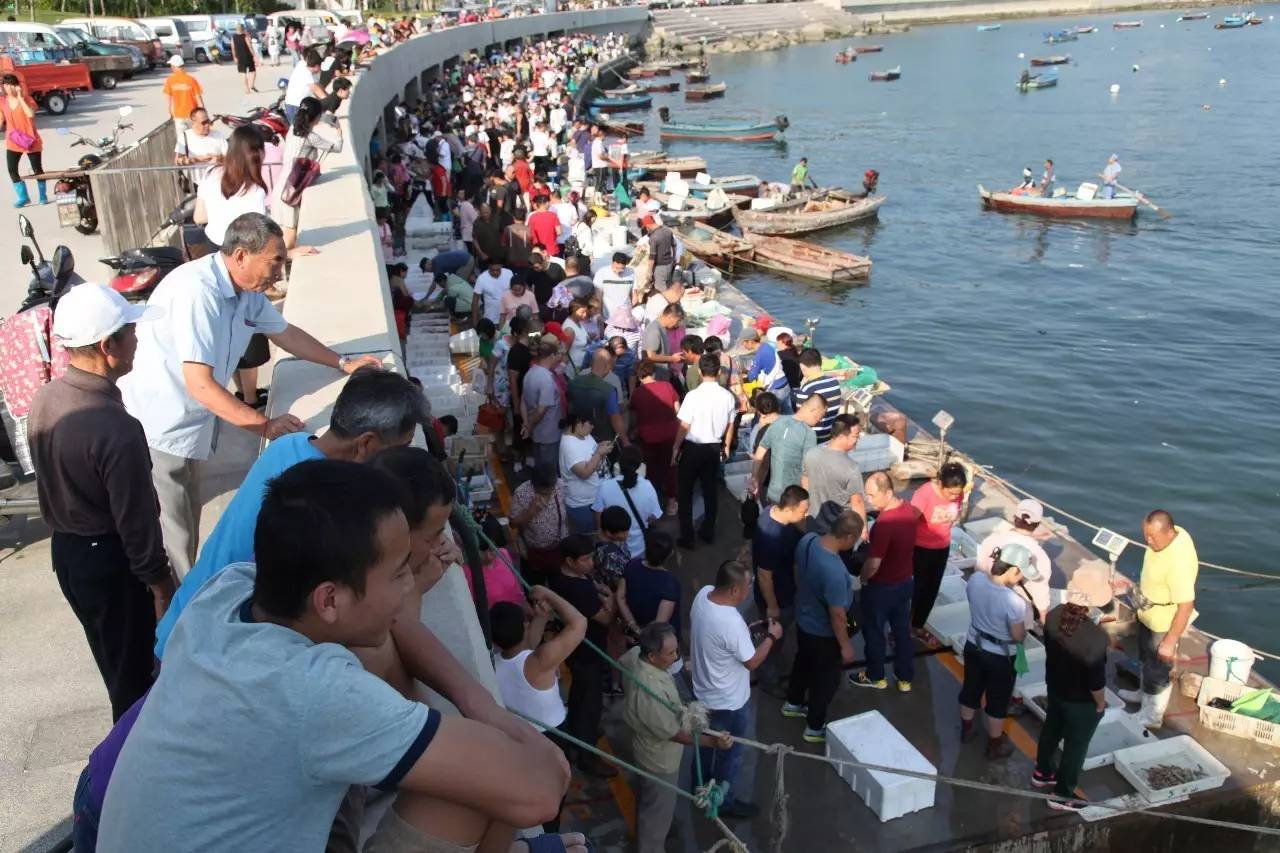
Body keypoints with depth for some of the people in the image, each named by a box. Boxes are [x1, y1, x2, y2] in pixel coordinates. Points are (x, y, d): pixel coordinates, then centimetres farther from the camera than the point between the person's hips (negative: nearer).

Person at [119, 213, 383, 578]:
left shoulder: (247, 291, 0)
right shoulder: (197, 291, -26)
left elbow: (284, 332, 19)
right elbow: (200, 384, -29)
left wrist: (343, 363, 16)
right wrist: (266, 425, -28)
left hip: (188, 428, 9)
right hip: (157, 432, -9)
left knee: (187, 530, 19)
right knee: (172, 541, -1)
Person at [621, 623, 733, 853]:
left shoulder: (635, 654, -20)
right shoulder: (650, 693, -45)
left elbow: (620, 666, 5)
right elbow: (673, 733, -31)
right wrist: (713, 742, -30)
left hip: (646, 742, 9)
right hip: (660, 757, -9)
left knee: (648, 797, 34)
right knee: (659, 810, 17)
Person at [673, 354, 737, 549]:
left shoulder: (693, 395, -19)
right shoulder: (728, 396, -7)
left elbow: (684, 426, -14)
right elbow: (730, 425, 4)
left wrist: (675, 447, -1)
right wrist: (726, 447, 19)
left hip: (692, 448, -4)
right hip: (714, 448, 4)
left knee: (686, 492, 9)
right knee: (711, 490, 17)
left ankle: (687, 537, 11)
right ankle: (708, 532, 27)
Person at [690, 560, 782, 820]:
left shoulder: (703, 594, -14)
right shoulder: (731, 623, -38)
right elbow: (752, 662, -21)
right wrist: (771, 636, -9)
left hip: (703, 692, 8)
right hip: (729, 702, -8)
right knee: (729, 753, 17)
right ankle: (725, 802, 38)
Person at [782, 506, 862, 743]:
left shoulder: (807, 540, -17)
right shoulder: (834, 571, -40)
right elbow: (837, 615, -28)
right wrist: (846, 645, -13)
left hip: (803, 619, 7)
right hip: (823, 633, -7)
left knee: (803, 662, 32)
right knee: (827, 678, 18)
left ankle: (793, 703, 55)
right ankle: (815, 727, 38)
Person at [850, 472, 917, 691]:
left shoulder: (884, 523, -34)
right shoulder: (908, 508, -7)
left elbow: (873, 564, -31)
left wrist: (863, 579, -12)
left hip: (881, 587, -8)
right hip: (905, 582, 8)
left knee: (873, 631, 15)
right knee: (902, 630, 21)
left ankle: (876, 676, 34)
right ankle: (905, 678, 36)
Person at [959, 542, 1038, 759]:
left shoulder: (975, 579, -17)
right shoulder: (1014, 602, -35)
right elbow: (1019, 637, -19)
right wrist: (1024, 628, 0)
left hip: (973, 645, 5)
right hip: (1000, 656, -5)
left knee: (971, 689, 27)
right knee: (997, 701, 18)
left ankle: (966, 730, 49)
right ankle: (995, 746, 38)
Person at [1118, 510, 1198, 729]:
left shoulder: (1179, 562, -39)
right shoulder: (1169, 534, -13)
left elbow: (1186, 606, -32)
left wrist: (1170, 641, -26)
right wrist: (1141, 591, 21)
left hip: (1164, 623, -8)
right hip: (1148, 615, 8)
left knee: (1157, 671, 13)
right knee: (1146, 660, 30)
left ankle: (1151, 717, 34)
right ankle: (1146, 693, 54)